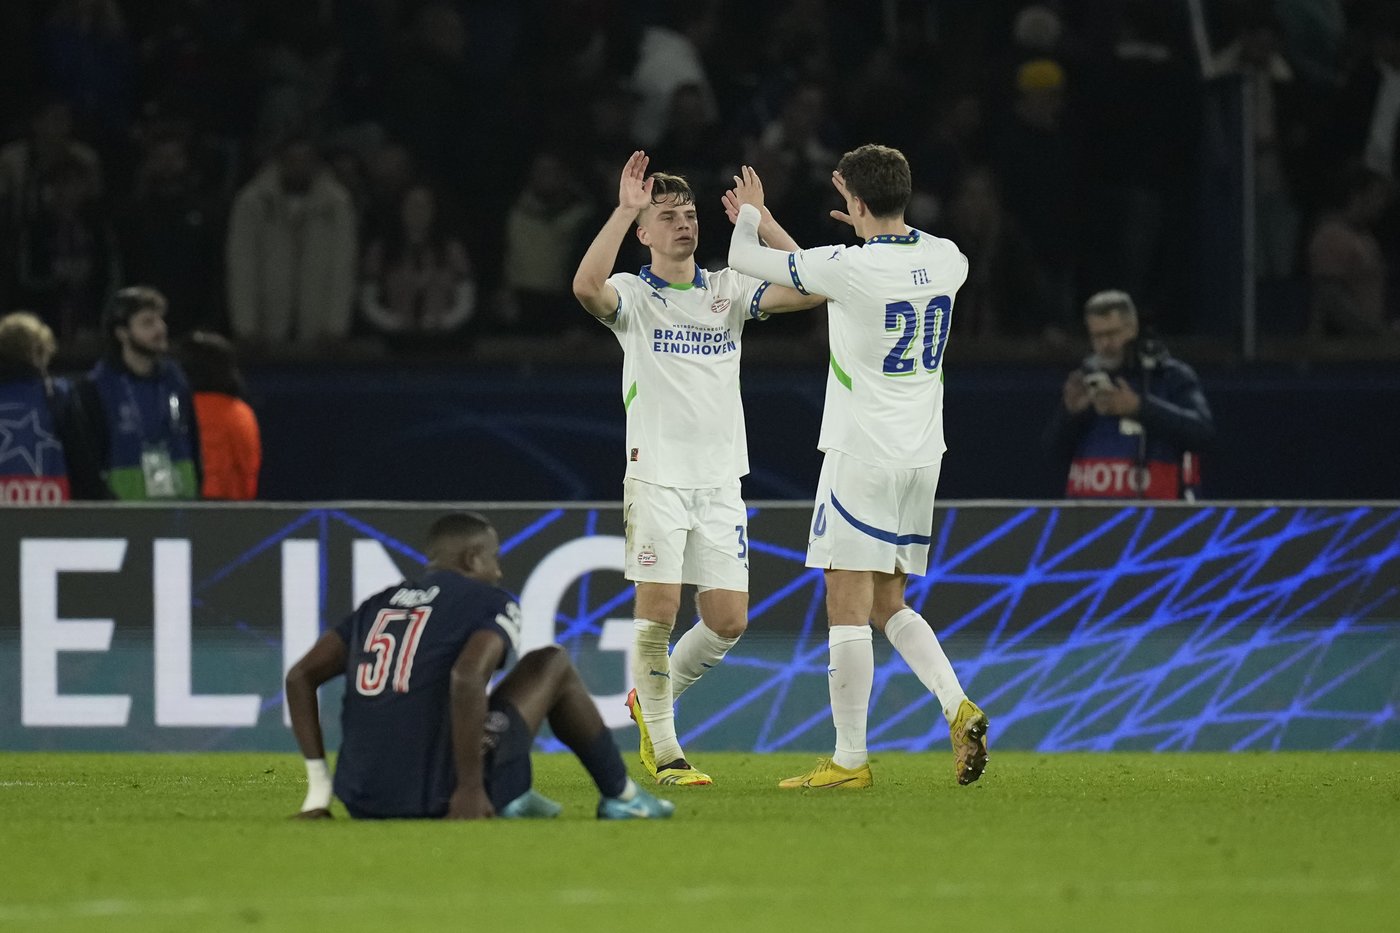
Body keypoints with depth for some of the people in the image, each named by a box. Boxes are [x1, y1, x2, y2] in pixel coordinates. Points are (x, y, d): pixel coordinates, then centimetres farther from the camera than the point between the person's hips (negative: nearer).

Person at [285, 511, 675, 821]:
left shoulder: (377, 605, 18)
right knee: (553, 664, 16)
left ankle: (513, 799, 21)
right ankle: (621, 797, 26)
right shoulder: (489, 603, 1)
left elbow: (301, 675, 13)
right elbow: (467, 677, -19)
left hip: (362, 803, 5)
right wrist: (469, 788, -14)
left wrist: (318, 786, 13)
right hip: (439, 796, -5)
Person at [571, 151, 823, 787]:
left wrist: (762, 221, -9)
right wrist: (625, 209, -25)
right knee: (658, 609, -10)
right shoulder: (632, 295, 0)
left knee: (728, 620, -1)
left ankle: (652, 700, 24)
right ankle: (663, 750, 1)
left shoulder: (728, 291, 10)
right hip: (656, 477, -4)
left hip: (721, 481, 4)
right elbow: (587, 287, -24)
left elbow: (809, 290, -3)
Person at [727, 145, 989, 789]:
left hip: (861, 457, -7)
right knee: (889, 604, 16)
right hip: (922, 453, 7)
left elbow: (744, 260, -3)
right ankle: (958, 708, -2)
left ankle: (850, 760, 0)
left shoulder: (850, 268, -16)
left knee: (848, 607, -2)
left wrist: (749, 214, 17)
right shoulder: (945, 259, 2)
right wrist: (874, 225, 37)